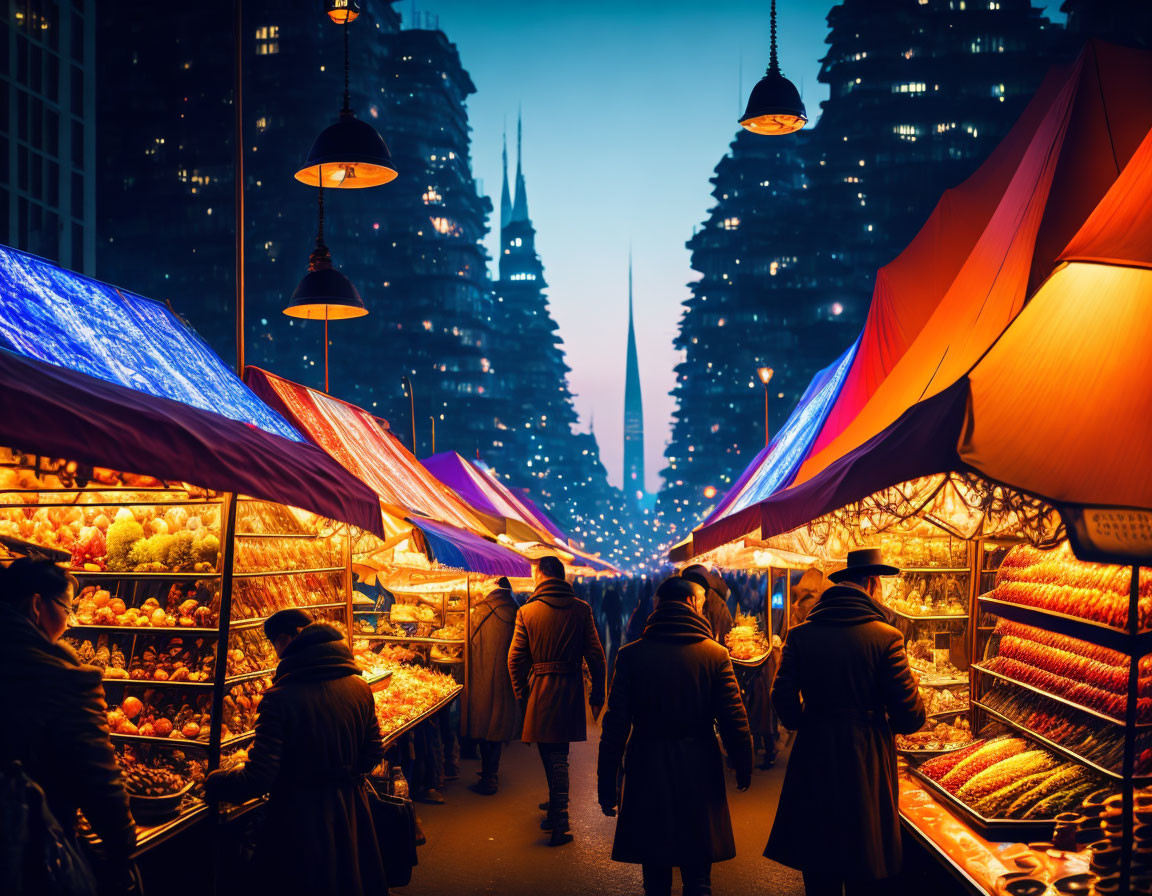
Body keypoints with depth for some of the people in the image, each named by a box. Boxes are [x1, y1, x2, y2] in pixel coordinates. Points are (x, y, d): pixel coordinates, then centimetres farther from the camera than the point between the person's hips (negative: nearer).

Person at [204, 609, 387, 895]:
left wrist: (213, 783, -3)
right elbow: (373, 754, 5)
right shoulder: (359, 688, -5)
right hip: (351, 815, 5)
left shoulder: (280, 699, -21)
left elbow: (258, 778, -21)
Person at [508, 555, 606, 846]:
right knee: (558, 755, 14)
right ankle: (557, 816, 23)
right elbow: (596, 655, -1)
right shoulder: (581, 609, 0)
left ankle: (559, 822, 6)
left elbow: (515, 659, -4)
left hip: (539, 690, -2)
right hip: (571, 689, 2)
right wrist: (597, 695, 7)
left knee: (552, 757, 5)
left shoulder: (526, 612, -5)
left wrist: (521, 695, 7)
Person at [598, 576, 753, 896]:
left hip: (648, 773, 0)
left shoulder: (630, 655, -5)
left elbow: (616, 724, -6)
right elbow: (734, 719, -6)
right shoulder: (715, 654, -6)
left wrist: (607, 785, -1)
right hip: (699, 771, 0)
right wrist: (744, 768, 8)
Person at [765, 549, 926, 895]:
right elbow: (909, 717, -12)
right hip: (867, 763, -3)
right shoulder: (886, 637, -11)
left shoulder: (800, 635, -4)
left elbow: (785, 703, -4)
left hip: (813, 759, 3)